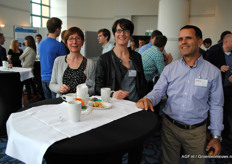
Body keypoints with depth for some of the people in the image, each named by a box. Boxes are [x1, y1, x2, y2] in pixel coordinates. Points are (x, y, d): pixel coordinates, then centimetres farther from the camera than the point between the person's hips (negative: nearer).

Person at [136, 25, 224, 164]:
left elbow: (216, 105, 0)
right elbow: (158, 91, 0)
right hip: (170, 126, 1)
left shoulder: (213, 72, -4)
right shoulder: (170, 68, 0)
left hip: (196, 131, -1)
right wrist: (148, 99, -24)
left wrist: (216, 136, 0)